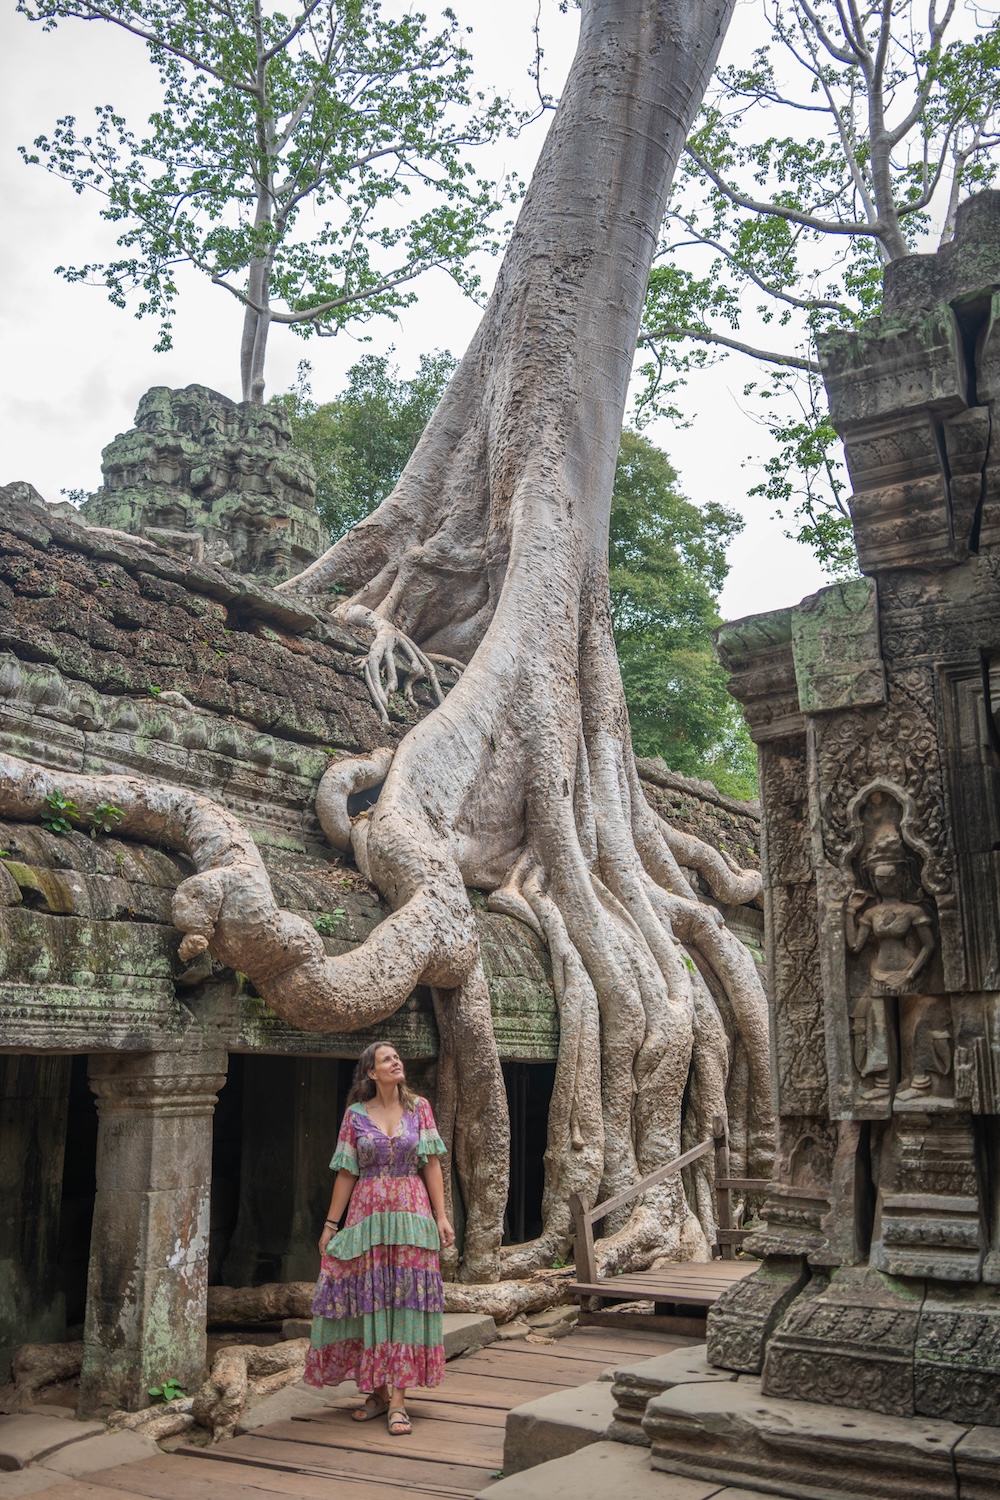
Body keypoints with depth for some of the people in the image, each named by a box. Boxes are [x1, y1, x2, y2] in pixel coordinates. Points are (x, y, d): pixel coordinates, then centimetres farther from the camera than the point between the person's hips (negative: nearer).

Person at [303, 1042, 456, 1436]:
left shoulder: (419, 1108, 3)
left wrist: (441, 1216, -3)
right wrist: (331, 1224, 3)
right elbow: (346, 1173, 4)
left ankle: (397, 1400, 0)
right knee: (369, 1302, 4)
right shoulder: (356, 1115, 2)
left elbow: (431, 1164, 2)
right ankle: (377, 1392, 18)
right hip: (367, 1216, 0)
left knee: (404, 1303, -3)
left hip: (410, 1215, 0)